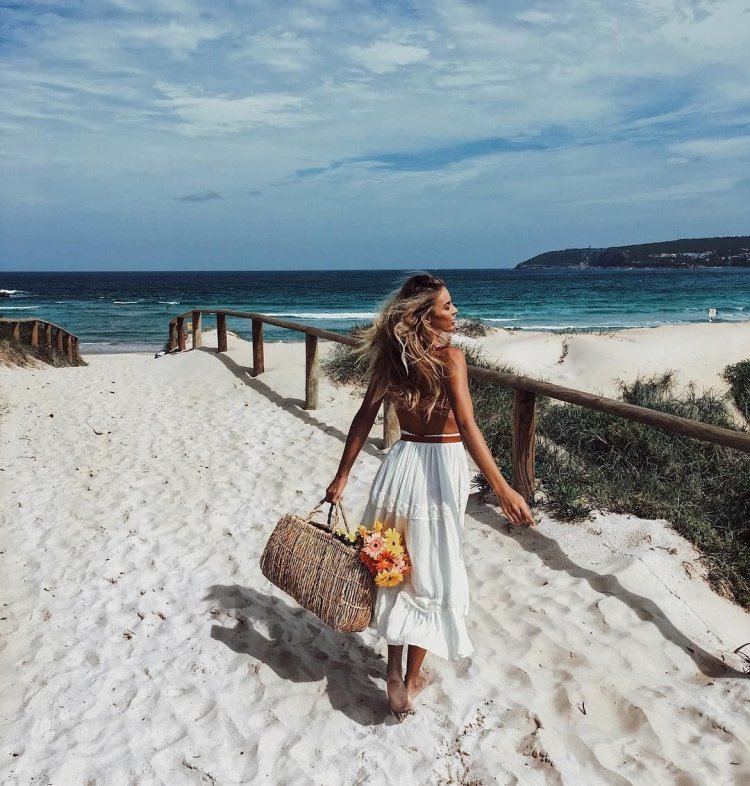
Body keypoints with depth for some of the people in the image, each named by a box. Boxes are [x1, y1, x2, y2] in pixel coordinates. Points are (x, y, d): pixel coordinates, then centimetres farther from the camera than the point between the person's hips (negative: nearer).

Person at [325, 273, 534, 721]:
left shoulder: (391, 357, 2)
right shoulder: (449, 356, -14)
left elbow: (365, 418, 3)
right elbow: (466, 426, -24)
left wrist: (343, 476, 9)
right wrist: (503, 489, -25)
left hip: (402, 461, 5)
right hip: (440, 466, -5)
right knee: (432, 573, 10)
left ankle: (395, 671, 25)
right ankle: (412, 679, 20)